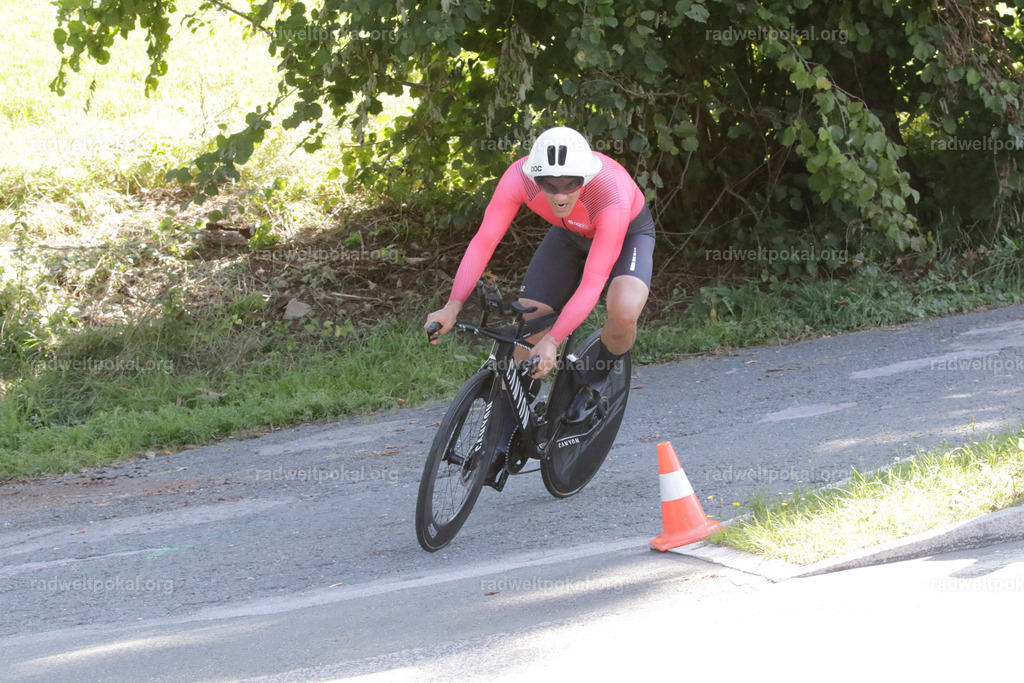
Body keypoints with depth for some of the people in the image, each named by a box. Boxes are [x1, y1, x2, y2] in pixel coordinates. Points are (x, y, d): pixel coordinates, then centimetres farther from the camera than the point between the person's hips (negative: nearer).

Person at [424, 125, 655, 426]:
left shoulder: (613, 193, -42)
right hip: (570, 234, 4)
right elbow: (483, 241, -30)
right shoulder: (519, 177, -34)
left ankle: (598, 375, 0)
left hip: (627, 233, -4)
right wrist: (453, 306, -42)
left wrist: (552, 341, -51)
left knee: (624, 311, -33)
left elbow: (592, 283, -42)